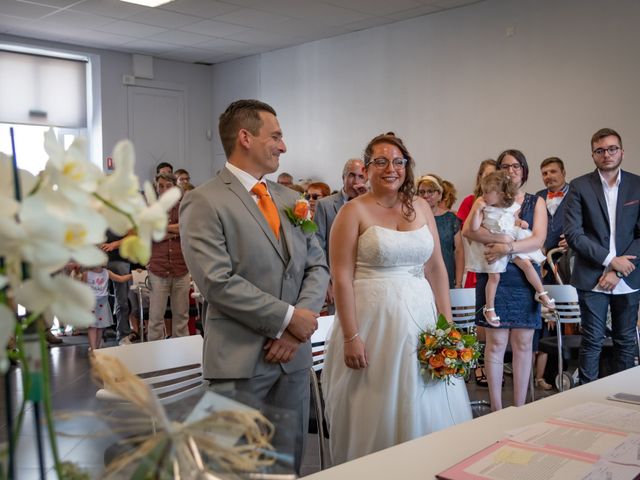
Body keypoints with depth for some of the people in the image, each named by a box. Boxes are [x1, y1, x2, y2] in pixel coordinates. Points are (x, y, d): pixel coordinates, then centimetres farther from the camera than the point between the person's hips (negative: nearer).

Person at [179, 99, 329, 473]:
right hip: (241, 358, -6)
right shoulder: (204, 202, -9)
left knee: (291, 460, 16)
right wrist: (287, 318, -15)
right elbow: (218, 282, -18)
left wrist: (295, 331, -7)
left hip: (294, 353, 6)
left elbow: (318, 265, 8)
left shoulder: (290, 199, 12)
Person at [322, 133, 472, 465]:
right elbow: (342, 278, -10)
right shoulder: (354, 211, -5)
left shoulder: (421, 208, 10)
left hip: (419, 314, 5)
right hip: (373, 319, -4)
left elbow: (436, 268, 12)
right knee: (378, 413, 4)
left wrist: (447, 323, 6)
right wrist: (351, 337, -15)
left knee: (429, 409, 10)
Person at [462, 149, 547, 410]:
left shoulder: (536, 202, 11)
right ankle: (496, 409, 9)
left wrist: (507, 248, -19)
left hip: (525, 279, 2)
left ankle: (519, 408, 13)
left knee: (523, 344, 4)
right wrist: (505, 239, -20)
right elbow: (468, 230, -11)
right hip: (494, 278, -2)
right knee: (496, 343, 0)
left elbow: (538, 239, -4)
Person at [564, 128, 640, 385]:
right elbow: (572, 233, -8)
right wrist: (609, 259, -14)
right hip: (592, 277, -2)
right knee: (592, 341, 2)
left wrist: (618, 272, -9)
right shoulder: (580, 187, -2)